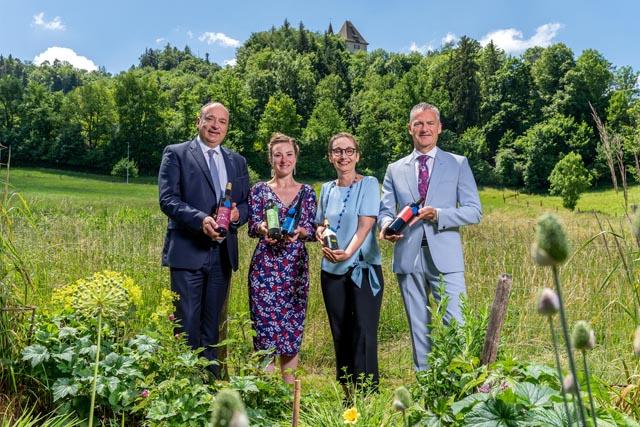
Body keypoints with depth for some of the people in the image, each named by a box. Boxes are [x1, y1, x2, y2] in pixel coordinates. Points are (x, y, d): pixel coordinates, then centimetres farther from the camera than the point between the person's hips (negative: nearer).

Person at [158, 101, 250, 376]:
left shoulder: (237, 162, 15)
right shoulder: (176, 154, 2)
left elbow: (246, 203, 14)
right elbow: (167, 199, -9)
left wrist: (237, 214, -9)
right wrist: (201, 219, -23)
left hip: (223, 253, 4)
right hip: (188, 251, -4)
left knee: (212, 326, 13)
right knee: (187, 324, -2)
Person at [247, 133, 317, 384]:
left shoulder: (307, 192, 9)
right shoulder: (259, 190, 5)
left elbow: (312, 231, 3)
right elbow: (252, 228, -4)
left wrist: (298, 231, -20)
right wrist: (264, 228, -27)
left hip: (296, 269, 2)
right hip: (265, 268, -1)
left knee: (293, 331, 7)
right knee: (265, 331, -1)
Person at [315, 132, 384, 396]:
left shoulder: (369, 184, -3)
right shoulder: (327, 189, 12)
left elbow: (365, 226, -13)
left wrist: (348, 252, -29)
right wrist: (320, 233, -4)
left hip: (364, 268, -5)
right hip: (332, 270, 5)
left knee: (364, 334, -9)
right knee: (340, 335, 9)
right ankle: (347, 395, 20)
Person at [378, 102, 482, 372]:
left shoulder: (458, 164, 7)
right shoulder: (395, 169, 13)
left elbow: (474, 211, 1)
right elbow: (385, 210, 8)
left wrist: (437, 214, -16)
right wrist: (386, 225, -16)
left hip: (445, 257, -2)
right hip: (408, 257, 2)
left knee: (457, 326, -8)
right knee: (419, 329, 10)